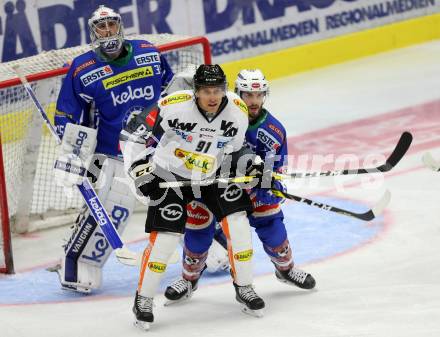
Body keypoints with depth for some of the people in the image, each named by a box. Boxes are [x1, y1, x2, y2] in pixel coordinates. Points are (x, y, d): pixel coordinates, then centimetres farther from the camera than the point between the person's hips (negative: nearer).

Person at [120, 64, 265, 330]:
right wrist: (140, 169, -24)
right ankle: (144, 299, 5)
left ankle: (244, 288, 11)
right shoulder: (174, 106, -27)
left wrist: (249, 164, -8)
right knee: (166, 236, -12)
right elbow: (134, 133, -20)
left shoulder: (238, 111, -12)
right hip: (170, 176, -4)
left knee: (237, 221, -8)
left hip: (213, 175, 4)